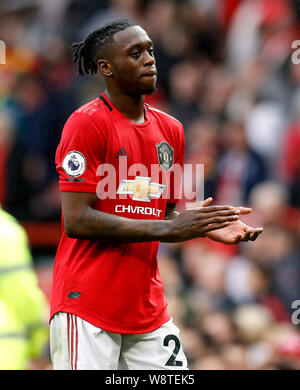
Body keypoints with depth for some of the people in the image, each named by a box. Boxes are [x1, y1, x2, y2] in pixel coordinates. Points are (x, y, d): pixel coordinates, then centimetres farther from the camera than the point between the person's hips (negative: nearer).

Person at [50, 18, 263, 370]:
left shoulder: (170, 130, 13)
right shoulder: (86, 124, -9)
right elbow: (77, 221, -16)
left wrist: (206, 228, 0)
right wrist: (170, 228, -18)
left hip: (148, 309, 7)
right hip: (87, 310, -7)